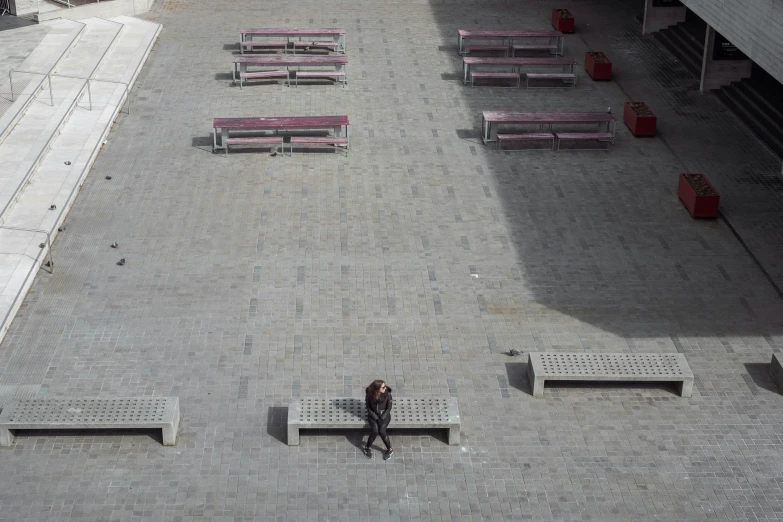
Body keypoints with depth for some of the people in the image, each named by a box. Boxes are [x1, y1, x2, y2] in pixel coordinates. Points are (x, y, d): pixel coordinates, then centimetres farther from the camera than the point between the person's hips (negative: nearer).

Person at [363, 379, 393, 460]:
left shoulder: (387, 394, -16)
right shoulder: (369, 395, -15)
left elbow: (389, 408, -7)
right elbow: (368, 408, -4)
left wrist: (381, 418, -14)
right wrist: (376, 418, -11)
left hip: (384, 414, -1)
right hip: (373, 415, 1)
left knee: (381, 431, -26)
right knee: (375, 431, -26)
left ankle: (389, 450, -6)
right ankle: (367, 448, -1)